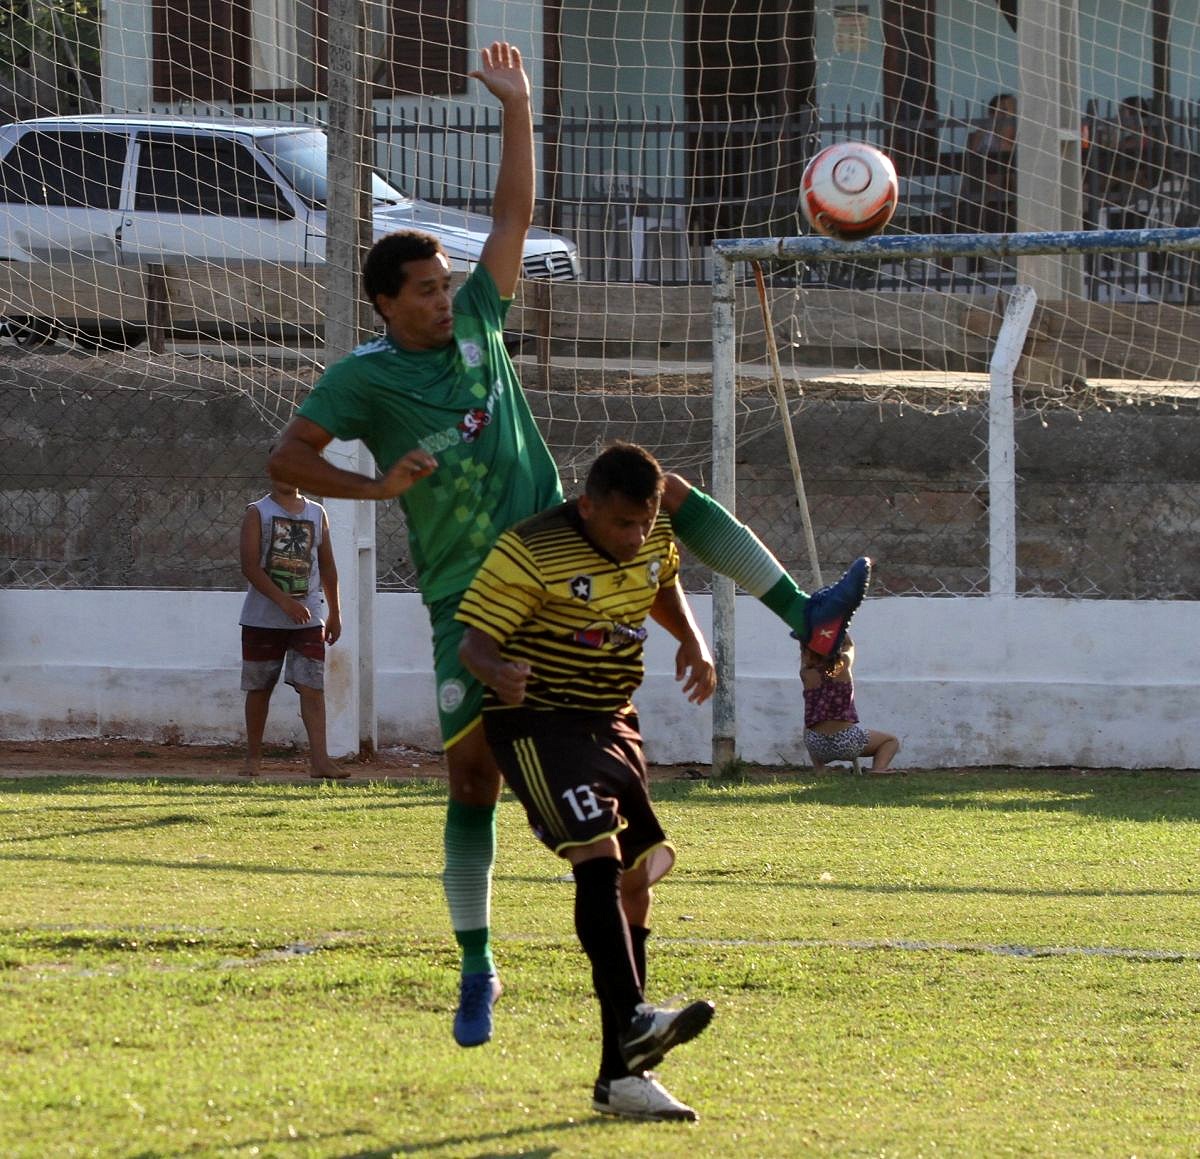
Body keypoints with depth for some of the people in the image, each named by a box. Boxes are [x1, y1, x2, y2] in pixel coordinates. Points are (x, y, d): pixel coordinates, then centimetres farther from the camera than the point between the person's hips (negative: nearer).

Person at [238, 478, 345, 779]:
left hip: (309, 617, 2)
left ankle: (319, 759, -16)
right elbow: (250, 566, -11)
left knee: (312, 686, -9)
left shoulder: (316, 514, 11)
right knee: (259, 687, 7)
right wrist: (285, 602, -19)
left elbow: (327, 565, 17)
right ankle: (253, 757, 19)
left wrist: (334, 613, 14)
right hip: (263, 617, -2)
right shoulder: (258, 513, -2)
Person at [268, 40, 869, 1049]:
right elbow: (288, 457, -12)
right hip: (470, 592, -4)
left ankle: (808, 620, -16)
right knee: (472, 775, -5)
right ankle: (476, 971, 3)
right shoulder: (366, 376, -7)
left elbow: (514, 214, 7)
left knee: (662, 491, -16)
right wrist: (377, 485, -25)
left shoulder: (476, 320, 5)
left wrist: (518, 111, -1)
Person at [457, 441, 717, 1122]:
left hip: (613, 724, 8)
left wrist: (693, 643, 6)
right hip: (538, 724, -8)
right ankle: (631, 1017, -38)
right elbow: (474, 638, -22)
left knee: (638, 877, 6)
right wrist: (497, 671, -45)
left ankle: (623, 1074, 10)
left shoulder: (654, 541, 1)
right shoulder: (531, 554, -21)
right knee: (599, 857, -27)